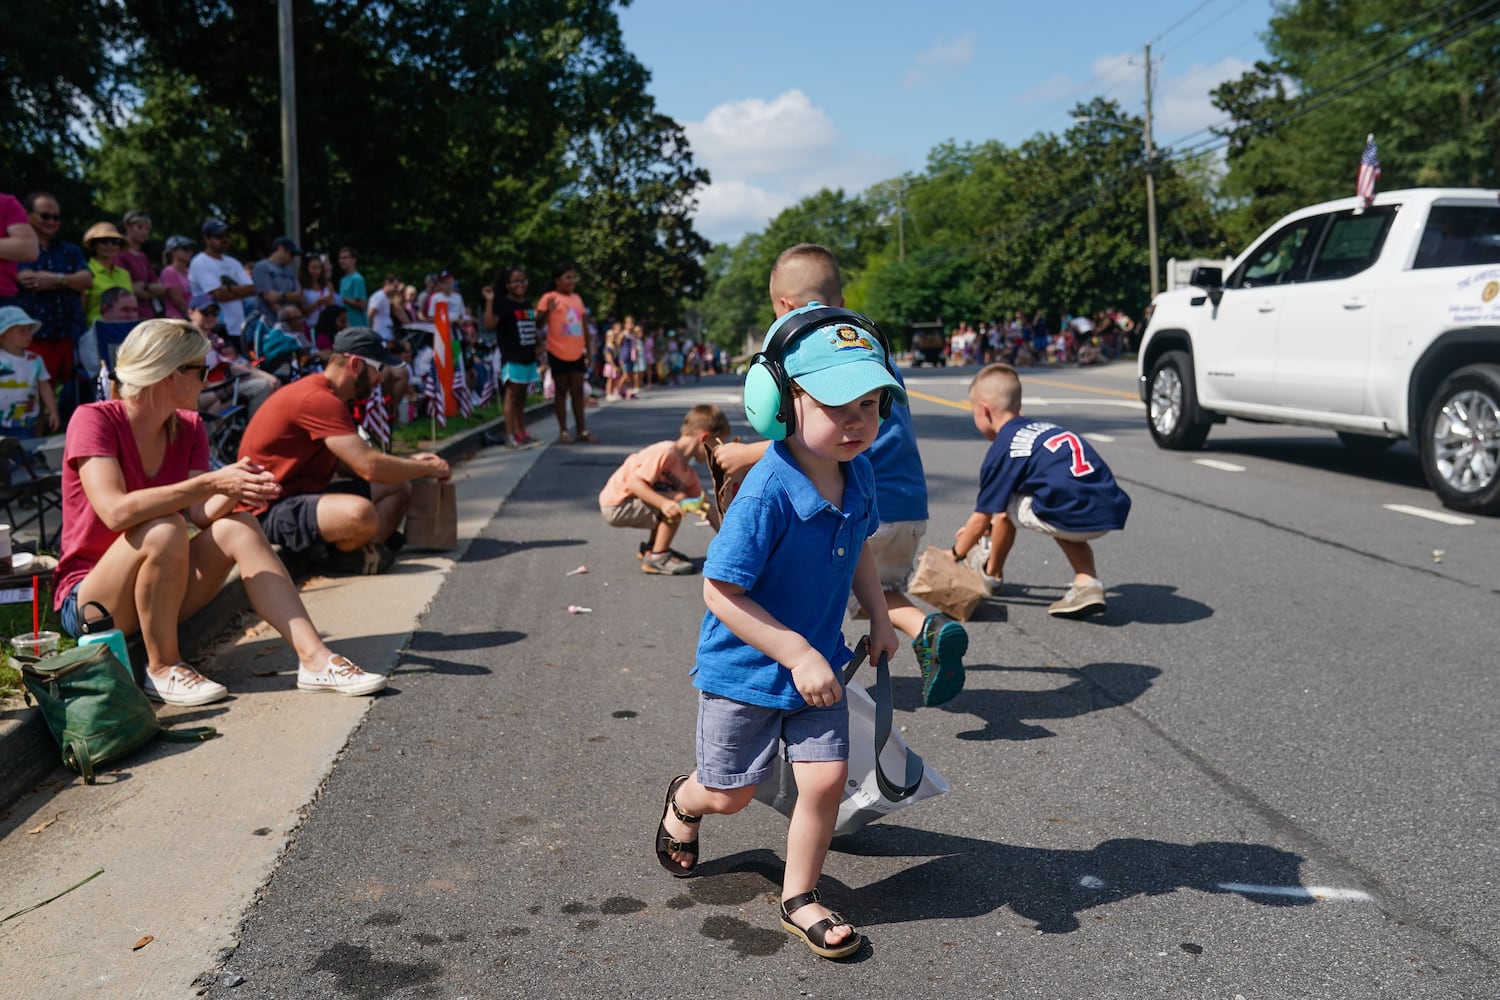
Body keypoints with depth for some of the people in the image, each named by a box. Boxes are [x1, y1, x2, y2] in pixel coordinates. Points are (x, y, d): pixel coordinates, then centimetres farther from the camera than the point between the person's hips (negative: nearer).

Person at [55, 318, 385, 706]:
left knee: (238, 526, -17)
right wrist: (211, 482, -33)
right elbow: (116, 511, -32)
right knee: (164, 529, -32)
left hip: (159, 596, 6)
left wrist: (234, 490, -30)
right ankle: (162, 669, -18)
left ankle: (314, 658, -26)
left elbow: (202, 514, -9)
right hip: (88, 602, -6)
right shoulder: (94, 420, -15)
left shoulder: (188, 429, 4)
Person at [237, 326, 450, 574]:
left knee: (399, 487, 7)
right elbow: (369, 466, -25)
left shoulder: (327, 396, 13)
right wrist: (426, 468, -11)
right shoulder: (317, 399, -21)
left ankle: (366, 550, -16)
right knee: (360, 513, -38)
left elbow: (353, 461, 13)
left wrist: (409, 461, 4)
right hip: (270, 509, -11)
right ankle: (344, 554, -4)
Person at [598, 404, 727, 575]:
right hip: (616, 505, -9)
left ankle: (651, 547, 21)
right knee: (678, 500, -20)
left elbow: (706, 506, 12)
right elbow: (635, 482, -26)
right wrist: (663, 502, -37)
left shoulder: (688, 474, 8)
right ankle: (656, 557, -13)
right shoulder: (665, 453, -20)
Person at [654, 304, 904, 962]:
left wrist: (878, 617, 8)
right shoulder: (768, 493, -31)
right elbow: (720, 592, -28)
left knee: (826, 778, -1)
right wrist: (798, 655, -28)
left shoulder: (858, 473, -8)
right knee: (729, 795, 13)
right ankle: (684, 801, 50)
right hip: (745, 667, -5)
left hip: (817, 663, 5)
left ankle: (799, 900, 23)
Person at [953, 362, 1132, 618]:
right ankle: (1087, 582, 15)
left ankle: (992, 573, 35)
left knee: (1005, 503, 14)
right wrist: (988, 524, 51)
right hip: (1114, 511, 7)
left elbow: (982, 517, 9)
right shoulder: (1043, 427, 26)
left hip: (1073, 517, -7)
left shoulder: (1002, 449, 3)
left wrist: (955, 554, 24)